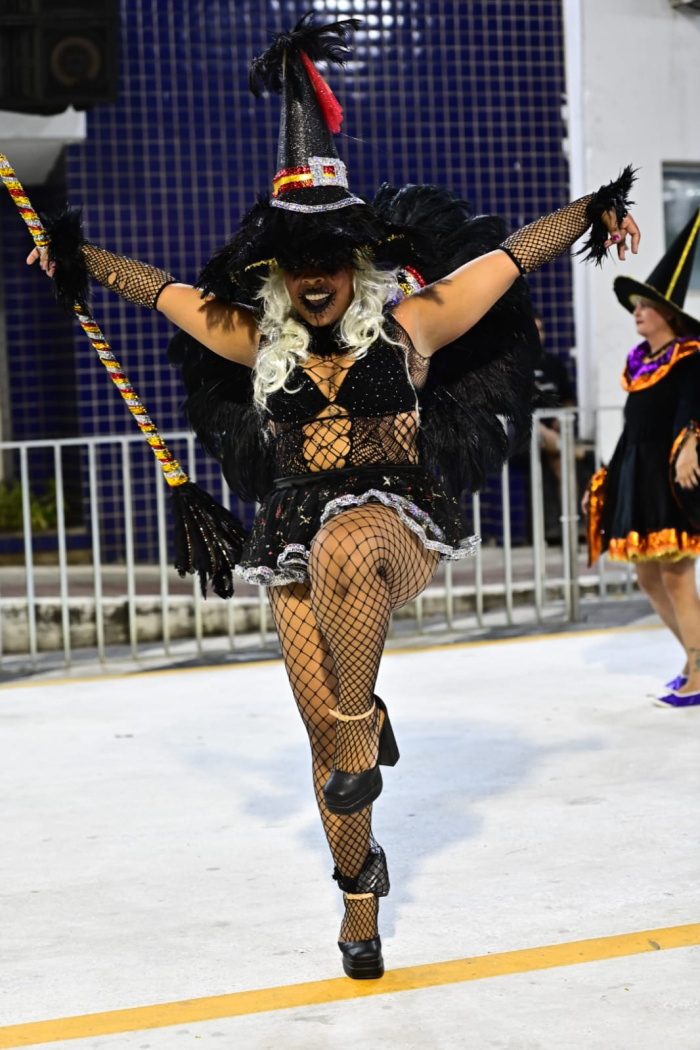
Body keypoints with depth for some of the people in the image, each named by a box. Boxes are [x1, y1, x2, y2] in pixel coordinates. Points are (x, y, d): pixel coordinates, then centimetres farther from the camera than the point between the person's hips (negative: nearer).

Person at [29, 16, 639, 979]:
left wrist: (593, 211, -4)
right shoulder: (256, 341, 8)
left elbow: (511, 255, 1)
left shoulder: (409, 322, 1)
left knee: (344, 555, -42)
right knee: (324, 728, 0)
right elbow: (157, 287, 20)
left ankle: (366, 725, -20)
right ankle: (360, 896, 21)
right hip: (296, 539, 3)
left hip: (396, 517, -3)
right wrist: (79, 255, 23)